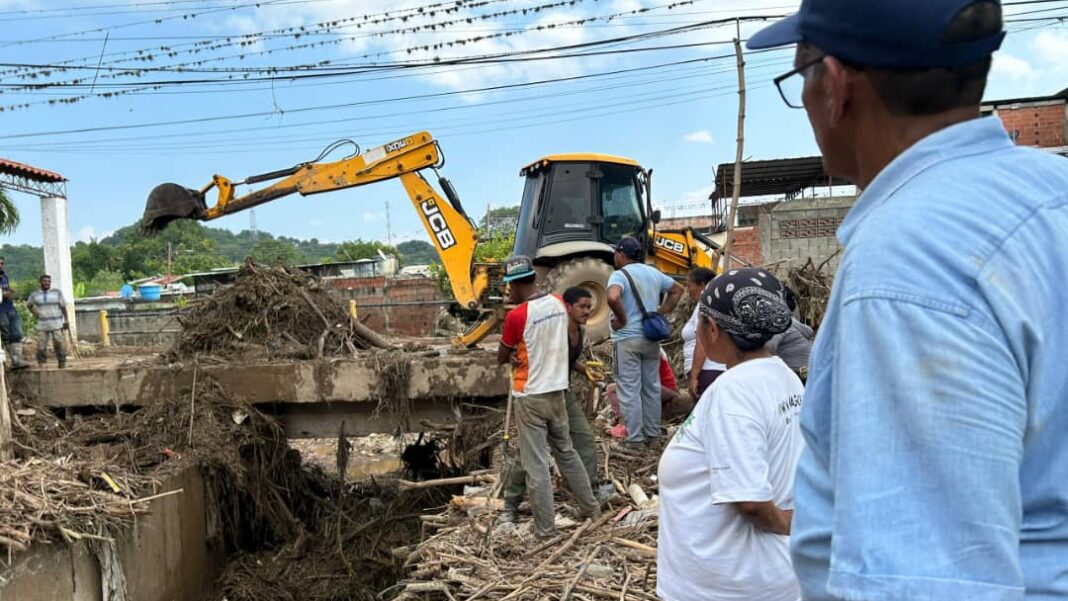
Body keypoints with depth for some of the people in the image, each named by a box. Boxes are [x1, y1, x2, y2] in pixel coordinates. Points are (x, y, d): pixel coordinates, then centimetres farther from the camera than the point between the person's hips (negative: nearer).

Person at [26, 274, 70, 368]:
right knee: (41, 346, -1)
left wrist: (66, 320, 0)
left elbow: (63, 307, 4)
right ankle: (40, 363, 4)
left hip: (57, 325, -2)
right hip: (42, 325, 2)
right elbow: (29, 304, 26)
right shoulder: (35, 295, 8)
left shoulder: (57, 293, 3)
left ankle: (62, 363, 5)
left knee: (59, 345, -2)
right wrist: (35, 313, 11)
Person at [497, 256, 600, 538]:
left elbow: (501, 358, -6)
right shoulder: (558, 303, -1)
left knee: (536, 464, 3)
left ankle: (545, 529, 10)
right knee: (566, 452, 22)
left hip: (529, 396, -6)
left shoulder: (516, 316, -20)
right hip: (556, 391, 6)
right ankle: (591, 508, 32)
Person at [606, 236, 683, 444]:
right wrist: (661, 313, 13)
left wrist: (622, 319, -18)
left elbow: (613, 297, -34)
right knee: (652, 387, 15)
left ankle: (635, 436, 5)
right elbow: (677, 290, 19)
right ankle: (653, 431, 24)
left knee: (629, 389, 1)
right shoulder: (653, 273, 8)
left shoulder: (619, 275, -13)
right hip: (651, 338, 6)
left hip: (627, 339, -6)